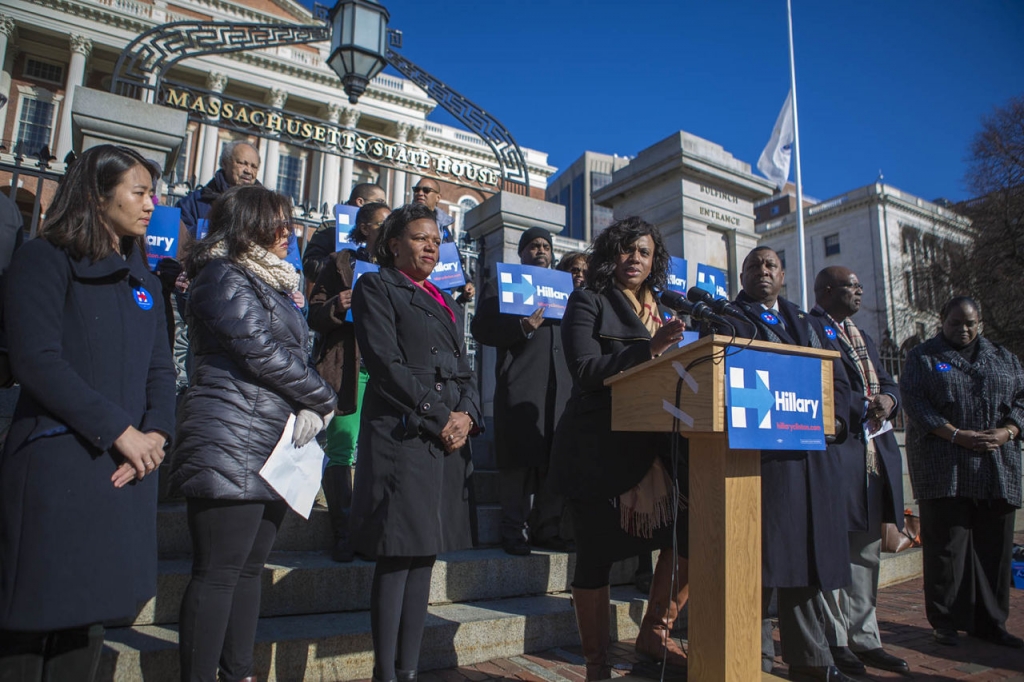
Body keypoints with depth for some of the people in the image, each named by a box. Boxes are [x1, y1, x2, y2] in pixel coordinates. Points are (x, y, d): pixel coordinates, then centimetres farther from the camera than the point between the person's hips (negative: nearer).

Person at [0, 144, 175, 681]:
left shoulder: (142, 279, 16)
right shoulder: (45, 259, -3)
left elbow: (160, 367, 11)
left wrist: (156, 433, -7)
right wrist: (120, 431, -16)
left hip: (126, 468, 6)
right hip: (56, 465, -5)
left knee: (91, 615, 12)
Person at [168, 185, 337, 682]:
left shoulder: (269, 281, 22)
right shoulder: (224, 277, -6)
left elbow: (288, 354, 19)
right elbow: (263, 352, -16)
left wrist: (309, 408, 0)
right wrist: (324, 399, -5)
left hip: (273, 446, 9)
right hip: (232, 448, -9)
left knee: (250, 567, 13)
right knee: (218, 573, -3)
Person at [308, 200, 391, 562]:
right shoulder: (342, 262, 9)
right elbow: (314, 315, 5)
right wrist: (337, 307, -15)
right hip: (349, 369, -3)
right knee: (342, 452, -4)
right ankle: (343, 535, 8)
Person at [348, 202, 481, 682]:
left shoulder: (446, 303, 24)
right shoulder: (376, 287, 3)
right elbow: (386, 362, -9)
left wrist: (466, 416, -2)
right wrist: (440, 418, -12)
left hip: (448, 440, 7)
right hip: (401, 433, -7)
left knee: (425, 553, 8)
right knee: (397, 555, -5)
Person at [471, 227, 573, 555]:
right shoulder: (502, 284, 11)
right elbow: (481, 328, -3)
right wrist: (521, 327, -16)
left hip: (562, 384, 4)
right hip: (520, 384, -4)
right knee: (519, 459, -4)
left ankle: (548, 529, 15)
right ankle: (515, 531, 6)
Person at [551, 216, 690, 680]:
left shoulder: (662, 310, 18)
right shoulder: (588, 303, 0)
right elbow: (586, 370, -15)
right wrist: (649, 348, -23)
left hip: (655, 449, 6)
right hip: (600, 452, -6)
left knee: (689, 533, -1)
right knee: (596, 555, 0)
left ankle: (654, 634, 22)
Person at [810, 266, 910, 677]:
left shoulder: (864, 339, 25)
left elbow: (888, 384, 20)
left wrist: (887, 400, -2)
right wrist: (863, 406, -16)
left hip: (874, 454, 9)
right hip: (833, 452, -9)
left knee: (866, 552, 13)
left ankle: (863, 639, 23)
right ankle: (835, 642, 8)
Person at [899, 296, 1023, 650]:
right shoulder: (922, 357, 6)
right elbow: (915, 404, -5)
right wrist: (958, 435, -15)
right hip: (944, 466, -4)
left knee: (994, 546, 6)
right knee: (946, 545, -3)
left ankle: (990, 622, 17)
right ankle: (946, 621, 6)